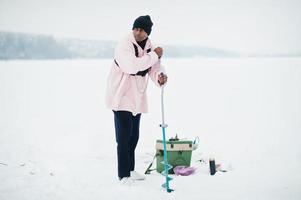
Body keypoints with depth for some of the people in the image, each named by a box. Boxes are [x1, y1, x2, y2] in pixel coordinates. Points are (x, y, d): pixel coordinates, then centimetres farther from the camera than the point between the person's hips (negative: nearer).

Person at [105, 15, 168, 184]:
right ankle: (123, 175, 2)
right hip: (122, 98, -7)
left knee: (134, 136, 15)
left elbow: (155, 67, 3)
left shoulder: (149, 47, 6)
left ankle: (130, 170, 29)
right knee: (124, 136, -6)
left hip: (137, 99, 8)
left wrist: (160, 76, -21)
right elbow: (132, 65, -34)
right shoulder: (124, 46, -19)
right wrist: (154, 55, -28)